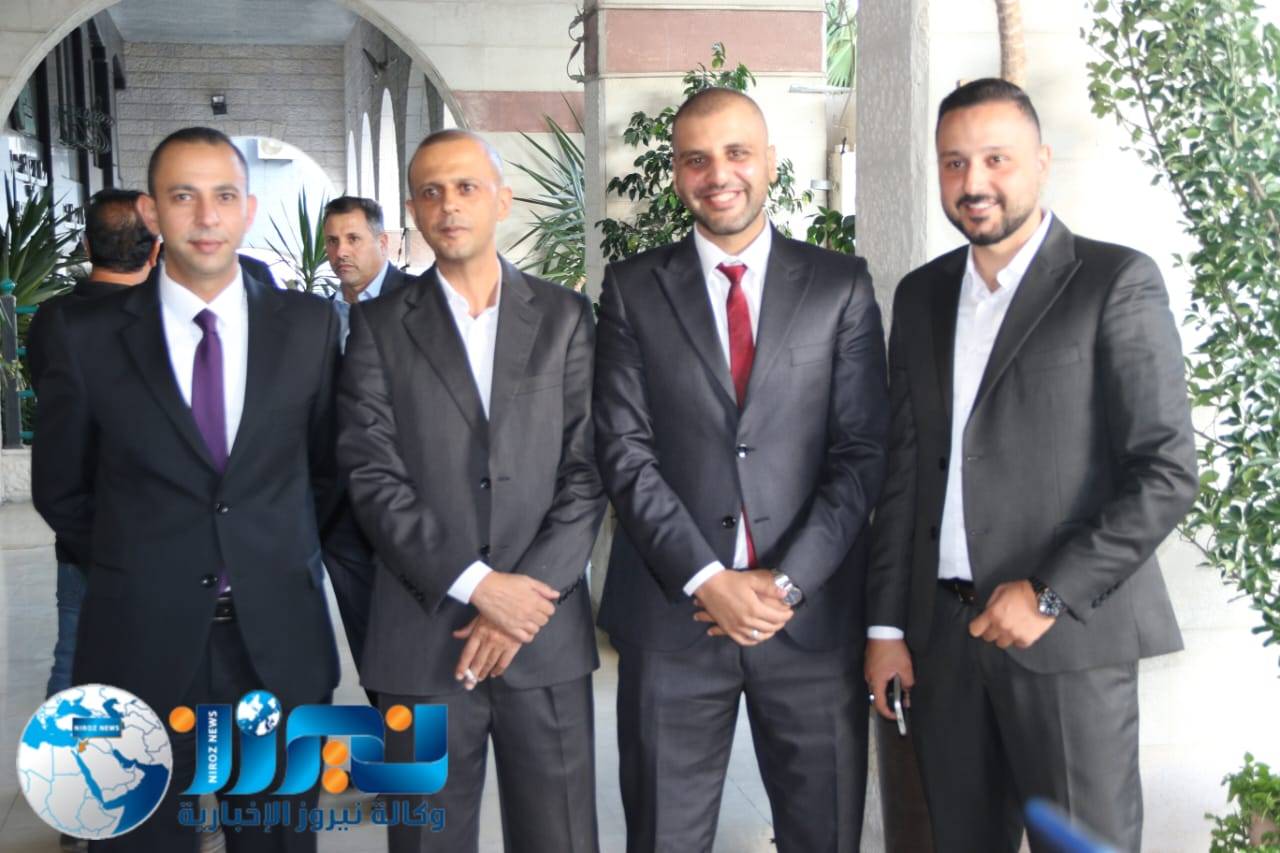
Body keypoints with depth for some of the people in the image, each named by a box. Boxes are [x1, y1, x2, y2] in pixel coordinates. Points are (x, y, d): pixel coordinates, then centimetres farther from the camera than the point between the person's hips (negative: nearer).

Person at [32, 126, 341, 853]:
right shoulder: (86, 335, -4)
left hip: (280, 639, 1)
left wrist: (280, 554, 11)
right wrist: (140, 562, 9)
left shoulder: (310, 324, 0)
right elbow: (61, 491, 6)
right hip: (142, 644, -1)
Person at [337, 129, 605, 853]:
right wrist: (477, 584, -12)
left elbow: (587, 472, 1)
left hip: (547, 634, 1)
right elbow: (374, 478, -4)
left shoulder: (564, 317, 7)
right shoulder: (380, 326, 5)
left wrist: (528, 595, -9)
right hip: (423, 637, 0)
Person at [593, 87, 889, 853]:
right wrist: (706, 580, -11)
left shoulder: (842, 285, 4)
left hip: (814, 612, 0)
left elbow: (862, 451, -1)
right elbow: (626, 452, -2)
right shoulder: (632, 289, 5)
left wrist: (789, 581, -10)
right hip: (672, 615, 0)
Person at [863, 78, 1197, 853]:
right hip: (941, 636, 5)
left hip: (1069, 637, -4)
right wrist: (886, 623, 8)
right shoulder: (922, 295, 11)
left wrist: (1051, 593, -14)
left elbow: (1167, 472, -9)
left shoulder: (1116, 282, -4)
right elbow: (903, 465, 12)